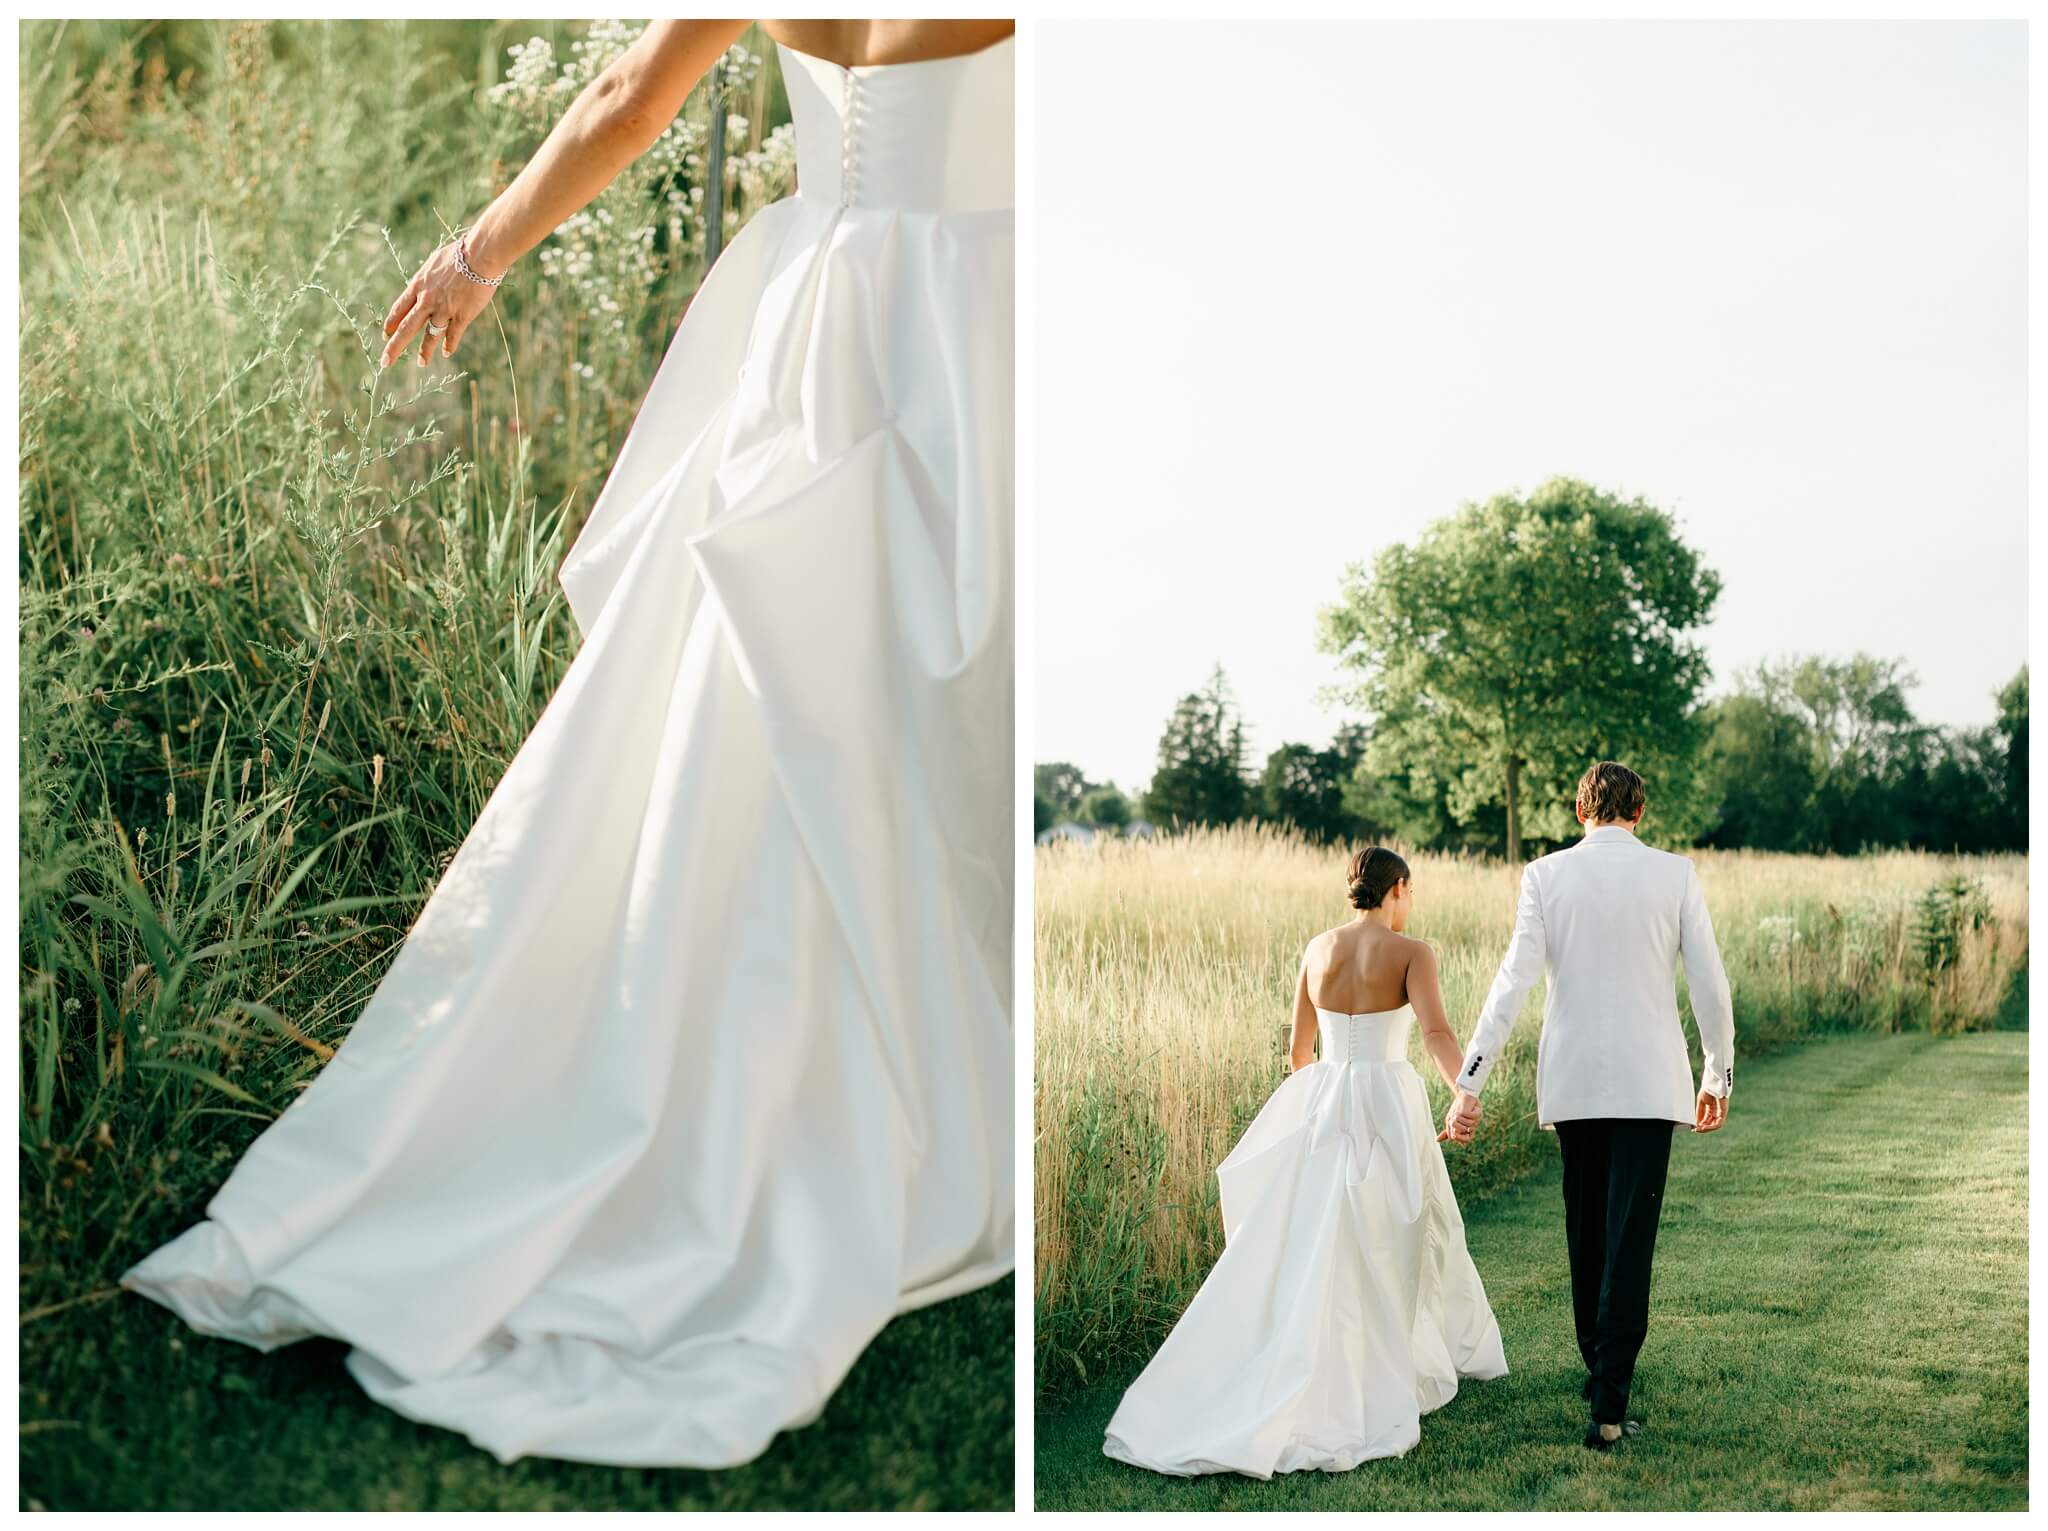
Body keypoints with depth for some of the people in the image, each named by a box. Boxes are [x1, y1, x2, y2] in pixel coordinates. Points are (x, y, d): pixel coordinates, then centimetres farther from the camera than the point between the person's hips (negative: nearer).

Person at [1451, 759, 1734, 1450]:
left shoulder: (1545, 875, -1)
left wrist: (1469, 1083, -8)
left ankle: (1599, 1368, 31)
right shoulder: (1675, 874, -1)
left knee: (1586, 1233, 18)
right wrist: (1718, 1074, 13)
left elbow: (1513, 980, -8)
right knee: (1629, 1239, -3)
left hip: (1572, 1082, 2)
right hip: (1648, 1081, -2)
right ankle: (1609, 1404, -9)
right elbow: (1710, 984, 0)